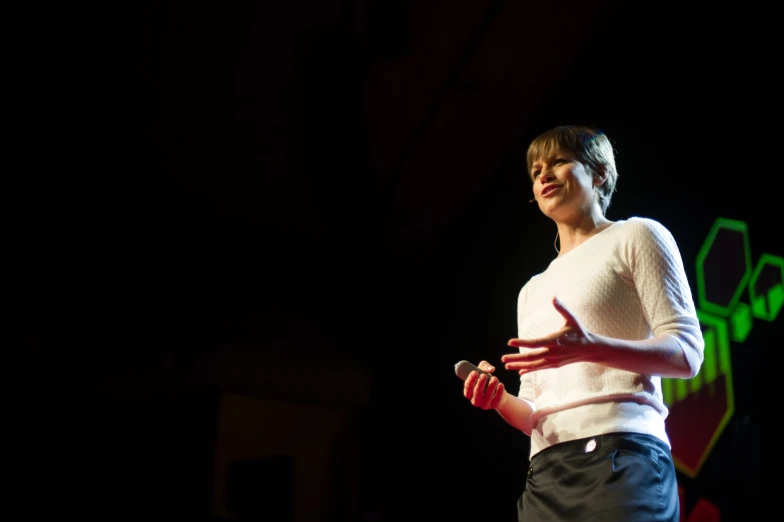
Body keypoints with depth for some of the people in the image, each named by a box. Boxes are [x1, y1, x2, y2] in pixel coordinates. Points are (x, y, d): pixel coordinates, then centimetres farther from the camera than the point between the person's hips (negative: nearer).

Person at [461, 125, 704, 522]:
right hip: (544, 474, 6)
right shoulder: (532, 291, 25)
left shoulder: (635, 236, 9)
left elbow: (687, 353, -3)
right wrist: (499, 399, -1)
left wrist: (591, 348, -19)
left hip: (621, 455, -5)